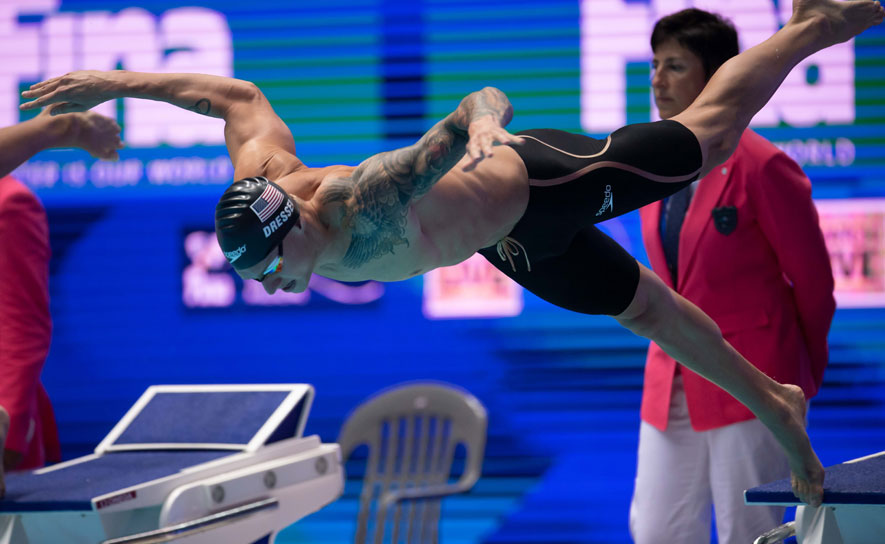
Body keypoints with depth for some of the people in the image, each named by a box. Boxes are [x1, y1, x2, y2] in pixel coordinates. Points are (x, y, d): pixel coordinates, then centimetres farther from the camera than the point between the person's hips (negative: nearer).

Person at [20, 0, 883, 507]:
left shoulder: (367, 206, -44)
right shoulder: (257, 177, -24)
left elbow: (483, 100, -49)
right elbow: (236, 93, -5)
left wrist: (482, 124, -73)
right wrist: (108, 82, -6)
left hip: (534, 184, -6)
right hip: (513, 242, 6)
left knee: (708, 135, 15)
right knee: (650, 310, 22)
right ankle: (773, 405, 40)